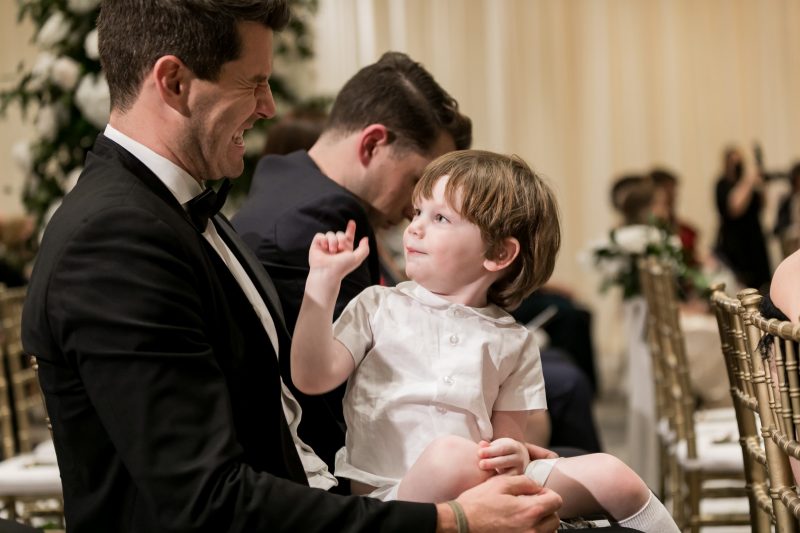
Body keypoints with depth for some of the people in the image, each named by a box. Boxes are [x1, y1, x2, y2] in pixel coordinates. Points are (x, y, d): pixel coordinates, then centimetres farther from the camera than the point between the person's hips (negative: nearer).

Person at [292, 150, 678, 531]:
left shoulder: (512, 342, 9)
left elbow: (508, 438, 8)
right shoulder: (378, 307, 5)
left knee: (612, 476, -10)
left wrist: (514, 458, -17)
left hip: (481, 489, 3)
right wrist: (324, 278, -11)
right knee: (453, 455, -38)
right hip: (389, 496, -3)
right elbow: (313, 378, -7)